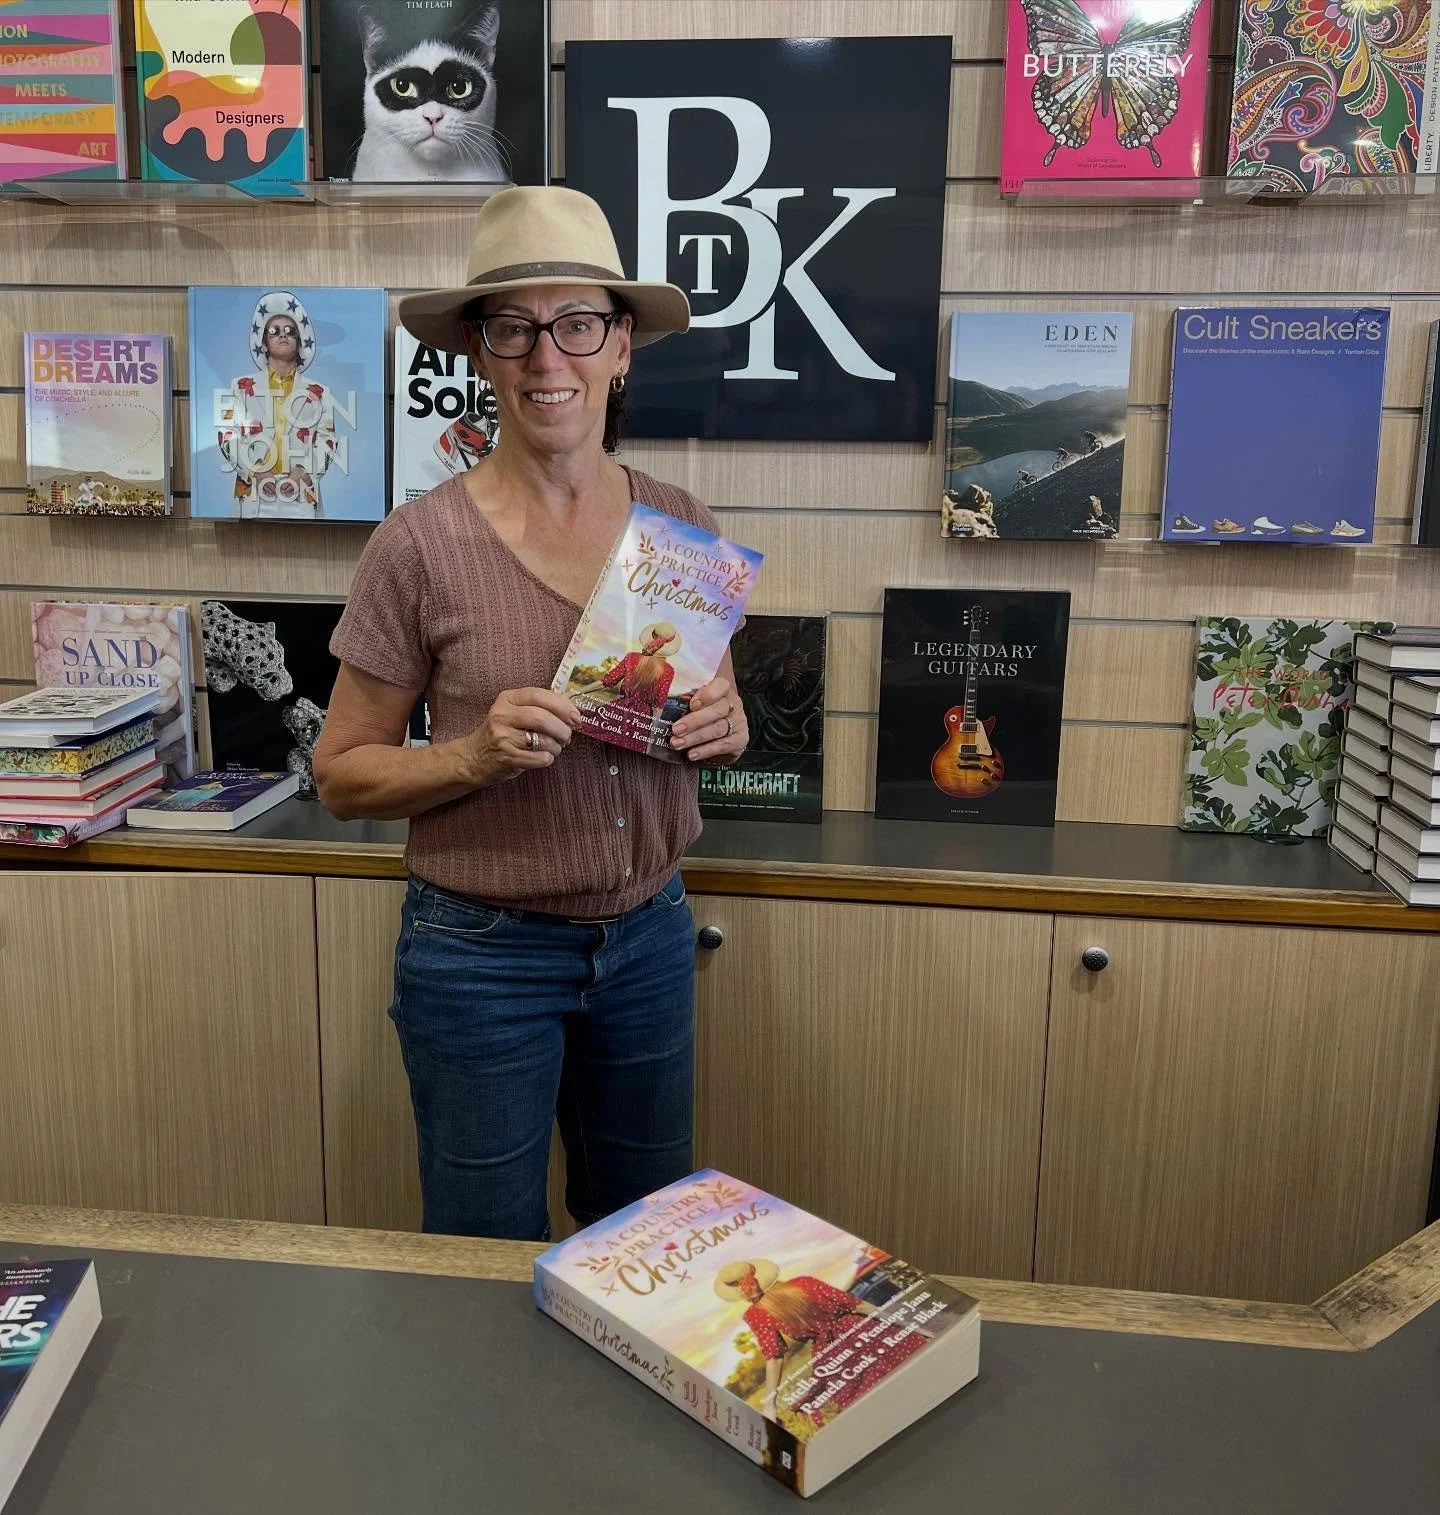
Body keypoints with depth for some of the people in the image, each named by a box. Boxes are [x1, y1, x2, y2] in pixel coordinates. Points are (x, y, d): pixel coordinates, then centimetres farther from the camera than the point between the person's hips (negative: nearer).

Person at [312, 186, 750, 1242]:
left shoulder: (682, 525, -3)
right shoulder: (424, 544, -14)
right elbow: (341, 773, -6)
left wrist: (723, 729, -12)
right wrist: (477, 753, -23)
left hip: (649, 935, 4)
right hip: (484, 952, -3)